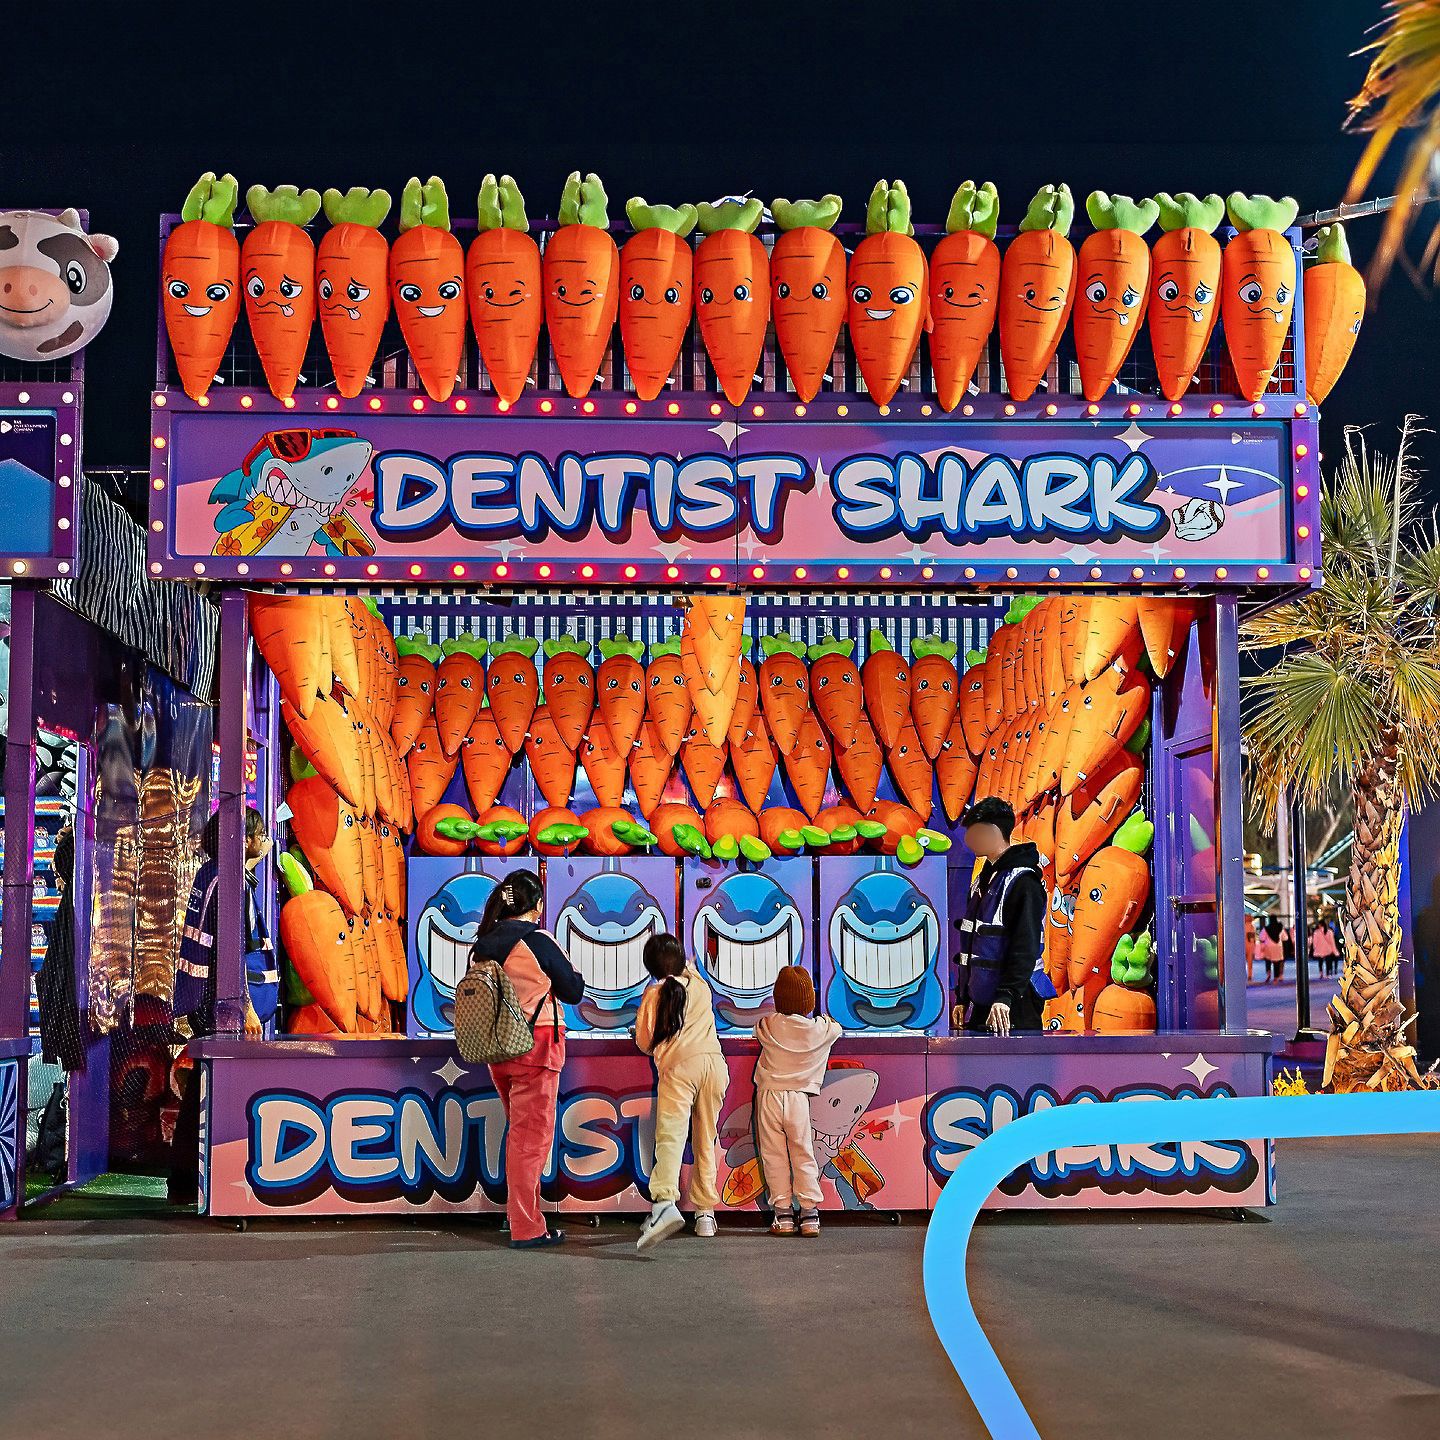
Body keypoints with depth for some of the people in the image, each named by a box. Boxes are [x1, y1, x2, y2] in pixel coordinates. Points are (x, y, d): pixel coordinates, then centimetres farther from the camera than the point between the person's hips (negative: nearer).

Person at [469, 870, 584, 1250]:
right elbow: (573, 992, -5)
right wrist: (575, 974, 16)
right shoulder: (538, 943, -13)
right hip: (536, 1046, -7)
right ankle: (526, 1229, -1)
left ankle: (524, 1215, 25)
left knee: (520, 1133, 19)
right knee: (532, 1136, -2)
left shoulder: (483, 945, 4)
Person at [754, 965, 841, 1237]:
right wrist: (822, 1017, 38)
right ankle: (809, 1213, 5)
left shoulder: (768, 1025, -3)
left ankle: (783, 1214, 4)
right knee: (804, 1155, 8)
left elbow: (757, 1031, 20)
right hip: (799, 1096, 1)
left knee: (774, 1156, 4)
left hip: (769, 1095, -1)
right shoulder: (820, 1029, -1)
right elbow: (836, 1028, 21)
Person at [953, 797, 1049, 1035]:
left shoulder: (1023, 882, -12)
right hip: (980, 1004, 9)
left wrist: (1005, 997, -28)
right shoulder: (983, 880, 17)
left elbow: (1025, 950, -19)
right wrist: (963, 998, 19)